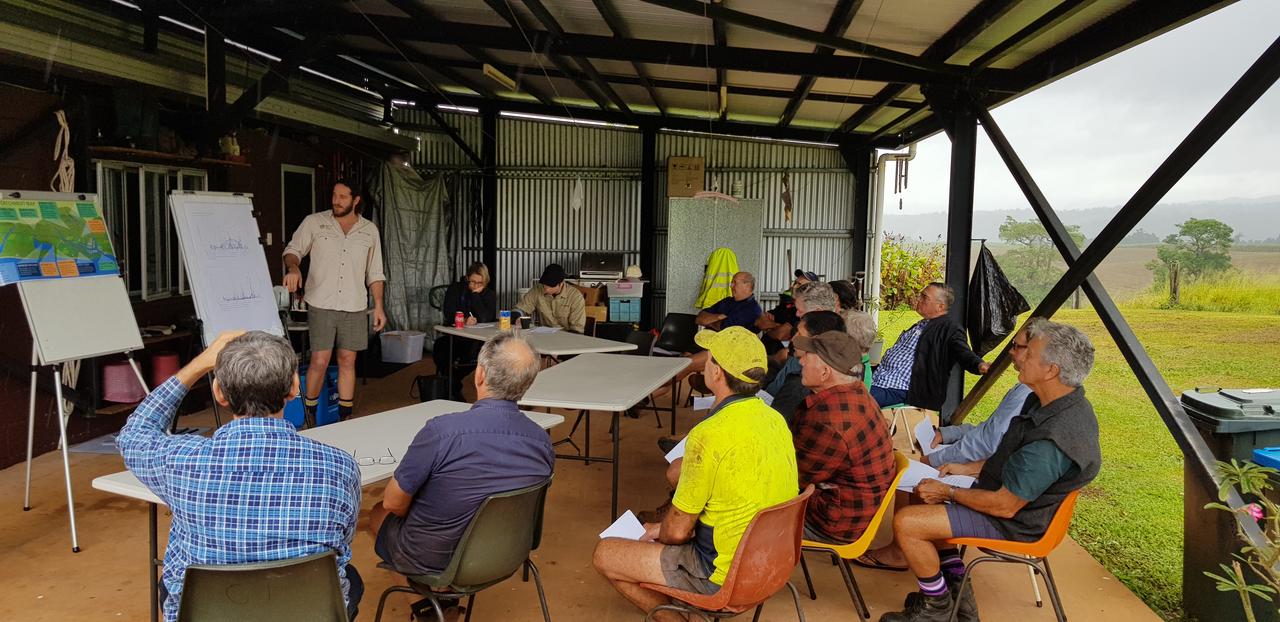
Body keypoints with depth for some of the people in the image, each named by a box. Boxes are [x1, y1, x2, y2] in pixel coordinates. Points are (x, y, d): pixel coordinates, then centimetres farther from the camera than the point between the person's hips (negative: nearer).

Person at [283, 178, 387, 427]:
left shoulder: (370, 230, 8)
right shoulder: (314, 222, 3)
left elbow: (374, 273, 11)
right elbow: (293, 249, 3)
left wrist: (379, 306, 5)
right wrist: (293, 267, -20)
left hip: (355, 308, 2)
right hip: (321, 304, -2)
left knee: (348, 361, 6)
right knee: (320, 361, -6)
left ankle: (345, 418, 16)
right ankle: (309, 412, 14)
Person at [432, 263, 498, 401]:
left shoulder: (490, 295, 6)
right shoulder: (454, 289, 7)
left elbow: (485, 318, -11)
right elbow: (449, 314, -6)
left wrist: (476, 294, -12)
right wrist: (464, 320, -26)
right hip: (453, 336, 1)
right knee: (440, 347, -31)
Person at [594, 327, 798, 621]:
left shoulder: (709, 435, -27)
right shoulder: (776, 419, -2)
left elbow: (678, 530, -18)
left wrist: (659, 533, 6)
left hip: (725, 576, -8)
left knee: (605, 554, 2)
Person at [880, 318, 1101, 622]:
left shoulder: (1052, 440, -35)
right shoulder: (1064, 402, -2)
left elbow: (1004, 506, -26)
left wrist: (948, 492, -13)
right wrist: (968, 468, 9)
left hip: (1015, 521, -10)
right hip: (1005, 495, 10)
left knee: (906, 522, -17)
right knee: (925, 502, 18)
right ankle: (956, 589, 20)